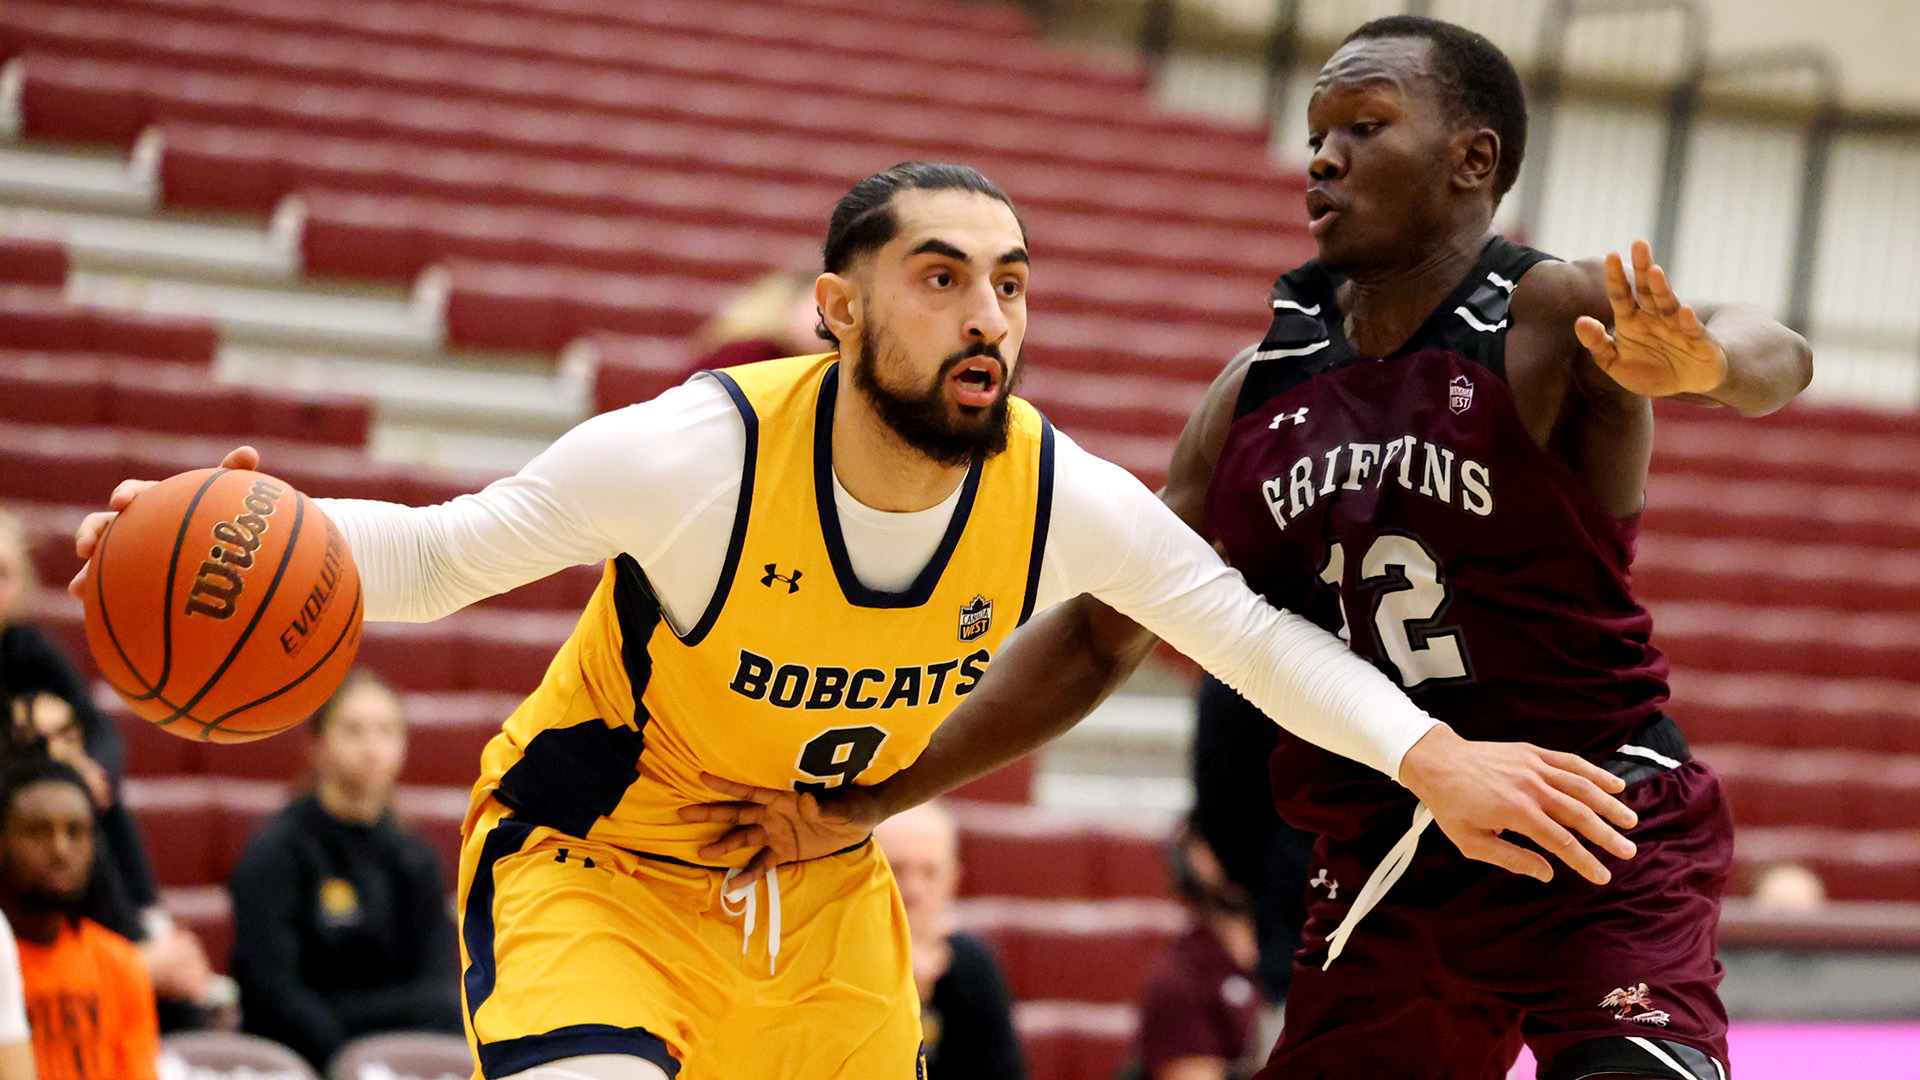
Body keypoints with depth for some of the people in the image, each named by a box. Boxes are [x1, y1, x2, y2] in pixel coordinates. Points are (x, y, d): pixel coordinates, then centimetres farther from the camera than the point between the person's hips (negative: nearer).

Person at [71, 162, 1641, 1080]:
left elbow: (1250, 632, -2)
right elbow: (440, 555, -20)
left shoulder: (1065, 498, -17)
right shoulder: (699, 454, -29)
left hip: (818, 894, 5)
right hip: (591, 865, -5)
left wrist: (1435, 756, -14)